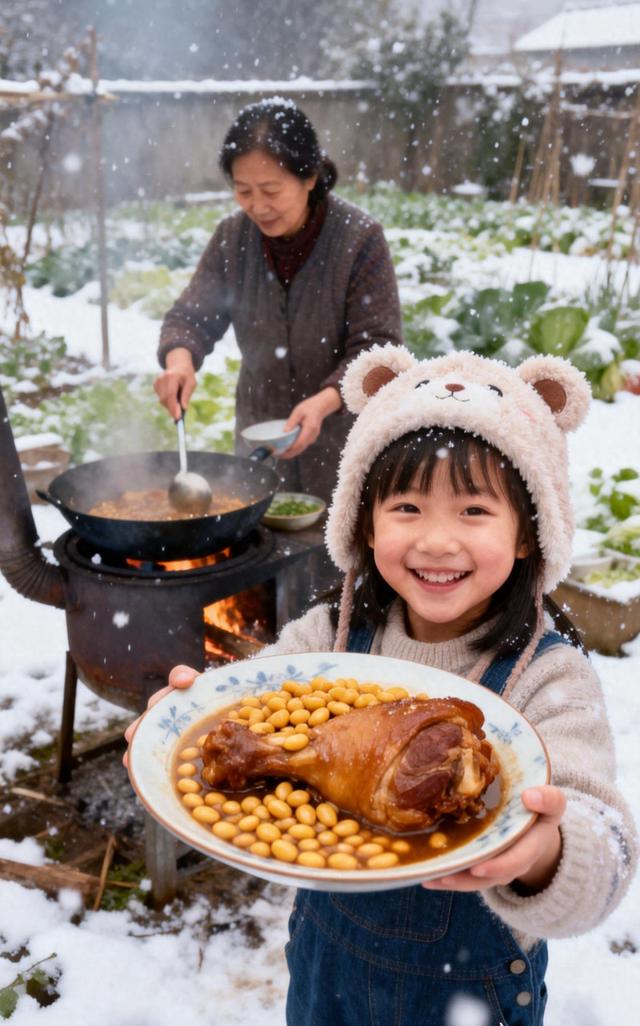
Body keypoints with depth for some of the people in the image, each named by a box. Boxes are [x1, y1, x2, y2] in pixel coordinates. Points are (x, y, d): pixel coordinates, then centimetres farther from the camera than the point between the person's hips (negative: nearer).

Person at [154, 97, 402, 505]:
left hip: (344, 442, -3)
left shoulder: (360, 238, -16)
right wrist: (179, 357, -23)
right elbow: (193, 315, 0)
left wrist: (325, 401, -34)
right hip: (258, 435, 4)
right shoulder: (232, 237, -3)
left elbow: (376, 347, -17)